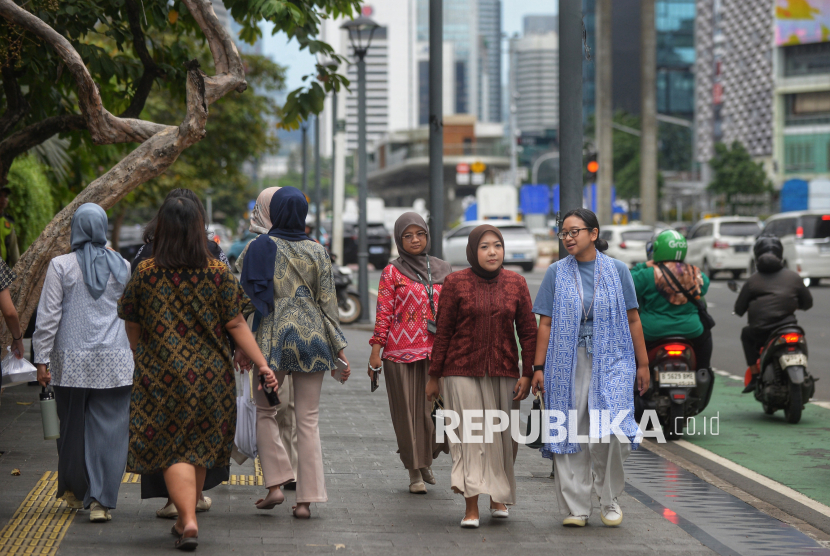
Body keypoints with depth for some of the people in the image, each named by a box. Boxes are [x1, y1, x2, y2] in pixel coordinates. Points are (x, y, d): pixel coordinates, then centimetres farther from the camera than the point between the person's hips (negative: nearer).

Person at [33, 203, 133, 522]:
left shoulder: (61, 266, -4)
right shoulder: (122, 267, 3)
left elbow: (48, 317, -5)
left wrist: (42, 359, -1)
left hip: (71, 361, -1)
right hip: (114, 362, 1)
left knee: (72, 427, 14)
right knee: (108, 430, 0)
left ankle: (74, 492, 29)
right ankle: (100, 501, -6)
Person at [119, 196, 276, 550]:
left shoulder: (145, 274, -5)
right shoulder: (218, 273, -4)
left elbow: (133, 328, 6)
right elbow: (236, 325, -6)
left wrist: (141, 361, 24)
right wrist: (262, 364, -2)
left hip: (162, 375, -2)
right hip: (211, 374, 2)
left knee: (171, 450, 2)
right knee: (198, 448, 15)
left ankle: (188, 521, -14)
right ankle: (185, 521, 27)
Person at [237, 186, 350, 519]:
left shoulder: (258, 248, 0)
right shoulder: (317, 252, 4)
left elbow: (245, 299, -2)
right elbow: (327, 302, 3)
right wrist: (339, 350, 7)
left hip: (273, 337, -2)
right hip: (312, 337, 2)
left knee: (264, 411, 14)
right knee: (308, 420, 4)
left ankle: (275, 485, 1)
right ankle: (306, 498, 2)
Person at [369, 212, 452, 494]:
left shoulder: (442, 270, 12)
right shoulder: (392, 272, 2)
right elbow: (383, 313, -1)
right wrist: (375, 351, -6)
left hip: (436, 351, 2)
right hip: (401, 351, -2)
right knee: (407, 410, 0)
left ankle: (426, 459, 20)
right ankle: (415, 473, 9)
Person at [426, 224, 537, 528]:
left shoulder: (515, 283, 6)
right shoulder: (455, 283, 0)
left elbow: (528, 331, 8)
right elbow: (443, 332, 3)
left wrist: (527, 374, 0)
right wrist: (434, 376, 3)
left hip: (503, 372, 2)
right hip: (463, 371, -2)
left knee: (502, 435, 6)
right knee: (470, 434, -8)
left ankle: (498, 498, 26)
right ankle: (471, 508, -8)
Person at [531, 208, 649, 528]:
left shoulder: (616, 270, 4)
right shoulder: (557, 273, 5)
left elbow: (633, 319, 8)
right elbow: (546, 324, 5)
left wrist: (642, 364, 6)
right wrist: (539, 367, -1)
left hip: (610, 361, -1)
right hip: (567, 363, 1)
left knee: (610, 430, -14)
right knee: (570, 433, 0)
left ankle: (609, 499, 8)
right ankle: (575, 508, 10)